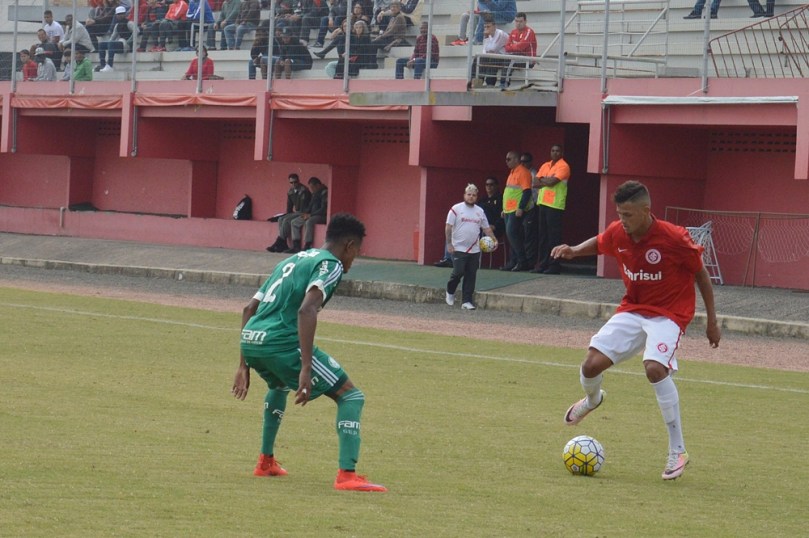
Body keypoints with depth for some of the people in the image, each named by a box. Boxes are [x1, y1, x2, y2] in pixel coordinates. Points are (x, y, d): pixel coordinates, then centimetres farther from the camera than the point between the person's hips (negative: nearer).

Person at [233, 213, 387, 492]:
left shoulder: (293, 260, 26)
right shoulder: (330, 265, 0)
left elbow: (249, 309, 27)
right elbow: (306, 310, -19)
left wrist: (244, 365, 30)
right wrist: (306, 369, -24)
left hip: (249, 341, 8)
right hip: (281, 342, -8)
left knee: (279, 385, 41)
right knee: (351, 396, -1)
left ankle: (266, 461, 41)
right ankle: (347, 475, -15)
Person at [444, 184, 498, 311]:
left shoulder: (480, 211, 13)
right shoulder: (456, 209, -2)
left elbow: (486, 228, 18)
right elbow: (448, 227, -5)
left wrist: (494, 240, 4)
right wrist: (449, 243, -12)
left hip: (474, 250, 5)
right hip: (459, 249, -5)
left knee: (471, 276, 2)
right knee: (458, 272, -11)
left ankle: (467, 301, 6)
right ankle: (450, 292, 16)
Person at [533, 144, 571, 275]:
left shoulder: (563, 166, -6)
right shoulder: (545, 166, 17)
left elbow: (553, 181, -16)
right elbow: (537, 182, 9)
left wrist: (543, 181, 1)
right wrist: (548, 180, -8)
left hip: (555, 205, -7)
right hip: (543, 203, 7)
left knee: (554, 236, -7)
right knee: (543, 235, 9)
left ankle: (554, 265, -5)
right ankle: (542, 263, 14)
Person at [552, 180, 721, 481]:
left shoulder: (674, 239, -22)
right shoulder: (617, 234, -8)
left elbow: (700, 274, -7)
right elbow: (598, 244, 17)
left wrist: (712, 322, -2)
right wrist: (574, 251, -5)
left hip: (669, 313, -5)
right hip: (632, 310, 5)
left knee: (655, 368, -31)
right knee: (592, 363, -8)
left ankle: (677, 452, -19)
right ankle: (591, 400, 34)